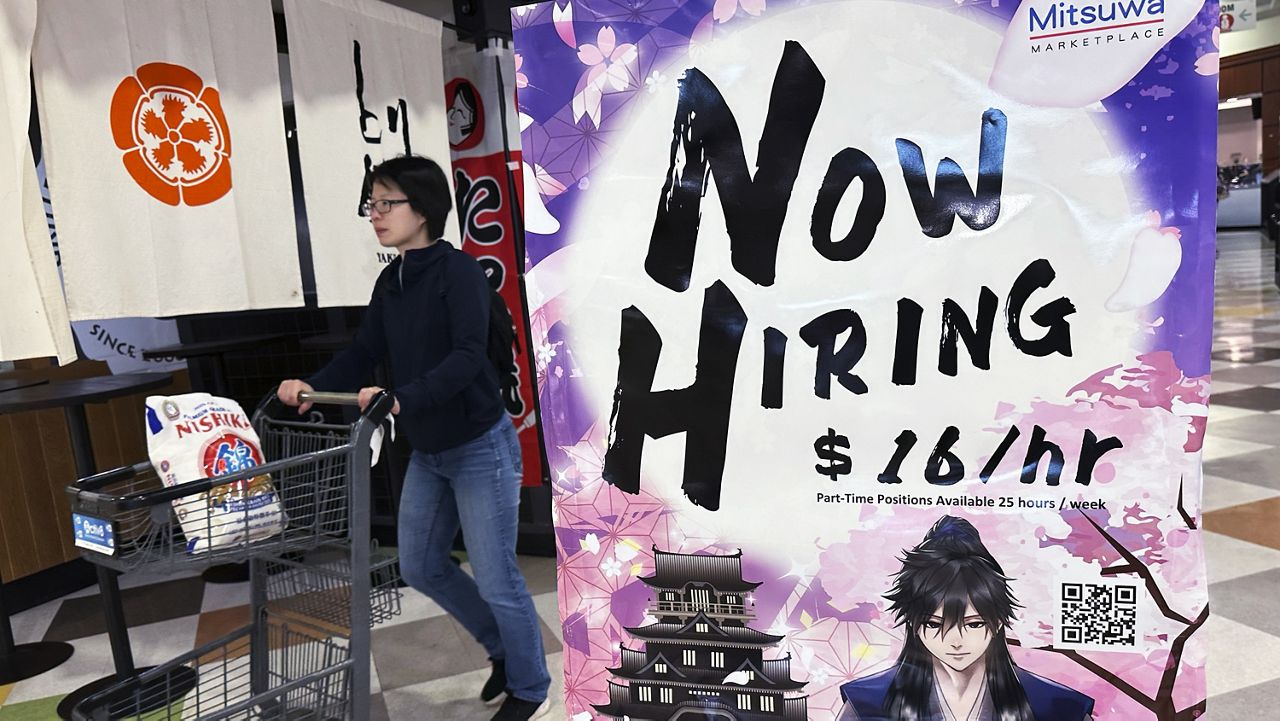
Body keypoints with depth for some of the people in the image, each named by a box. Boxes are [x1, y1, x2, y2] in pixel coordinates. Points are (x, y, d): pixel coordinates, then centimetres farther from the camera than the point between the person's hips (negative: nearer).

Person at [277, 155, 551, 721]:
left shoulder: (458, 272, -17)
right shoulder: (390, 282, 6)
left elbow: (467, 358, -28)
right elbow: (364, 353, 8)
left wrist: (400, 399, -38)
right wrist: (314, 387, -8)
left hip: (480, 449, -8)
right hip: (427, 453, 8)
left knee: (496, 581, 2)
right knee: (421, 569, 17)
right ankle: (502, 649, 39)